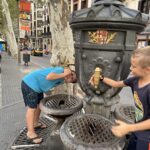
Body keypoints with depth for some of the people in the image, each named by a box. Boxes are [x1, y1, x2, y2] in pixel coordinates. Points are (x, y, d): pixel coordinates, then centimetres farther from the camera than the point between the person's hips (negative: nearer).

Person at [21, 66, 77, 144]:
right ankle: (30, 134, -1)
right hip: (30, 83, -10)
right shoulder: (60, 70, -21)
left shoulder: (61, 80, 7)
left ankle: (35, 123, 40)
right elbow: (48, 77, -36)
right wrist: (64, 74, -27)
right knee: (32, 108, -8)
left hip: (37, 86, 10)